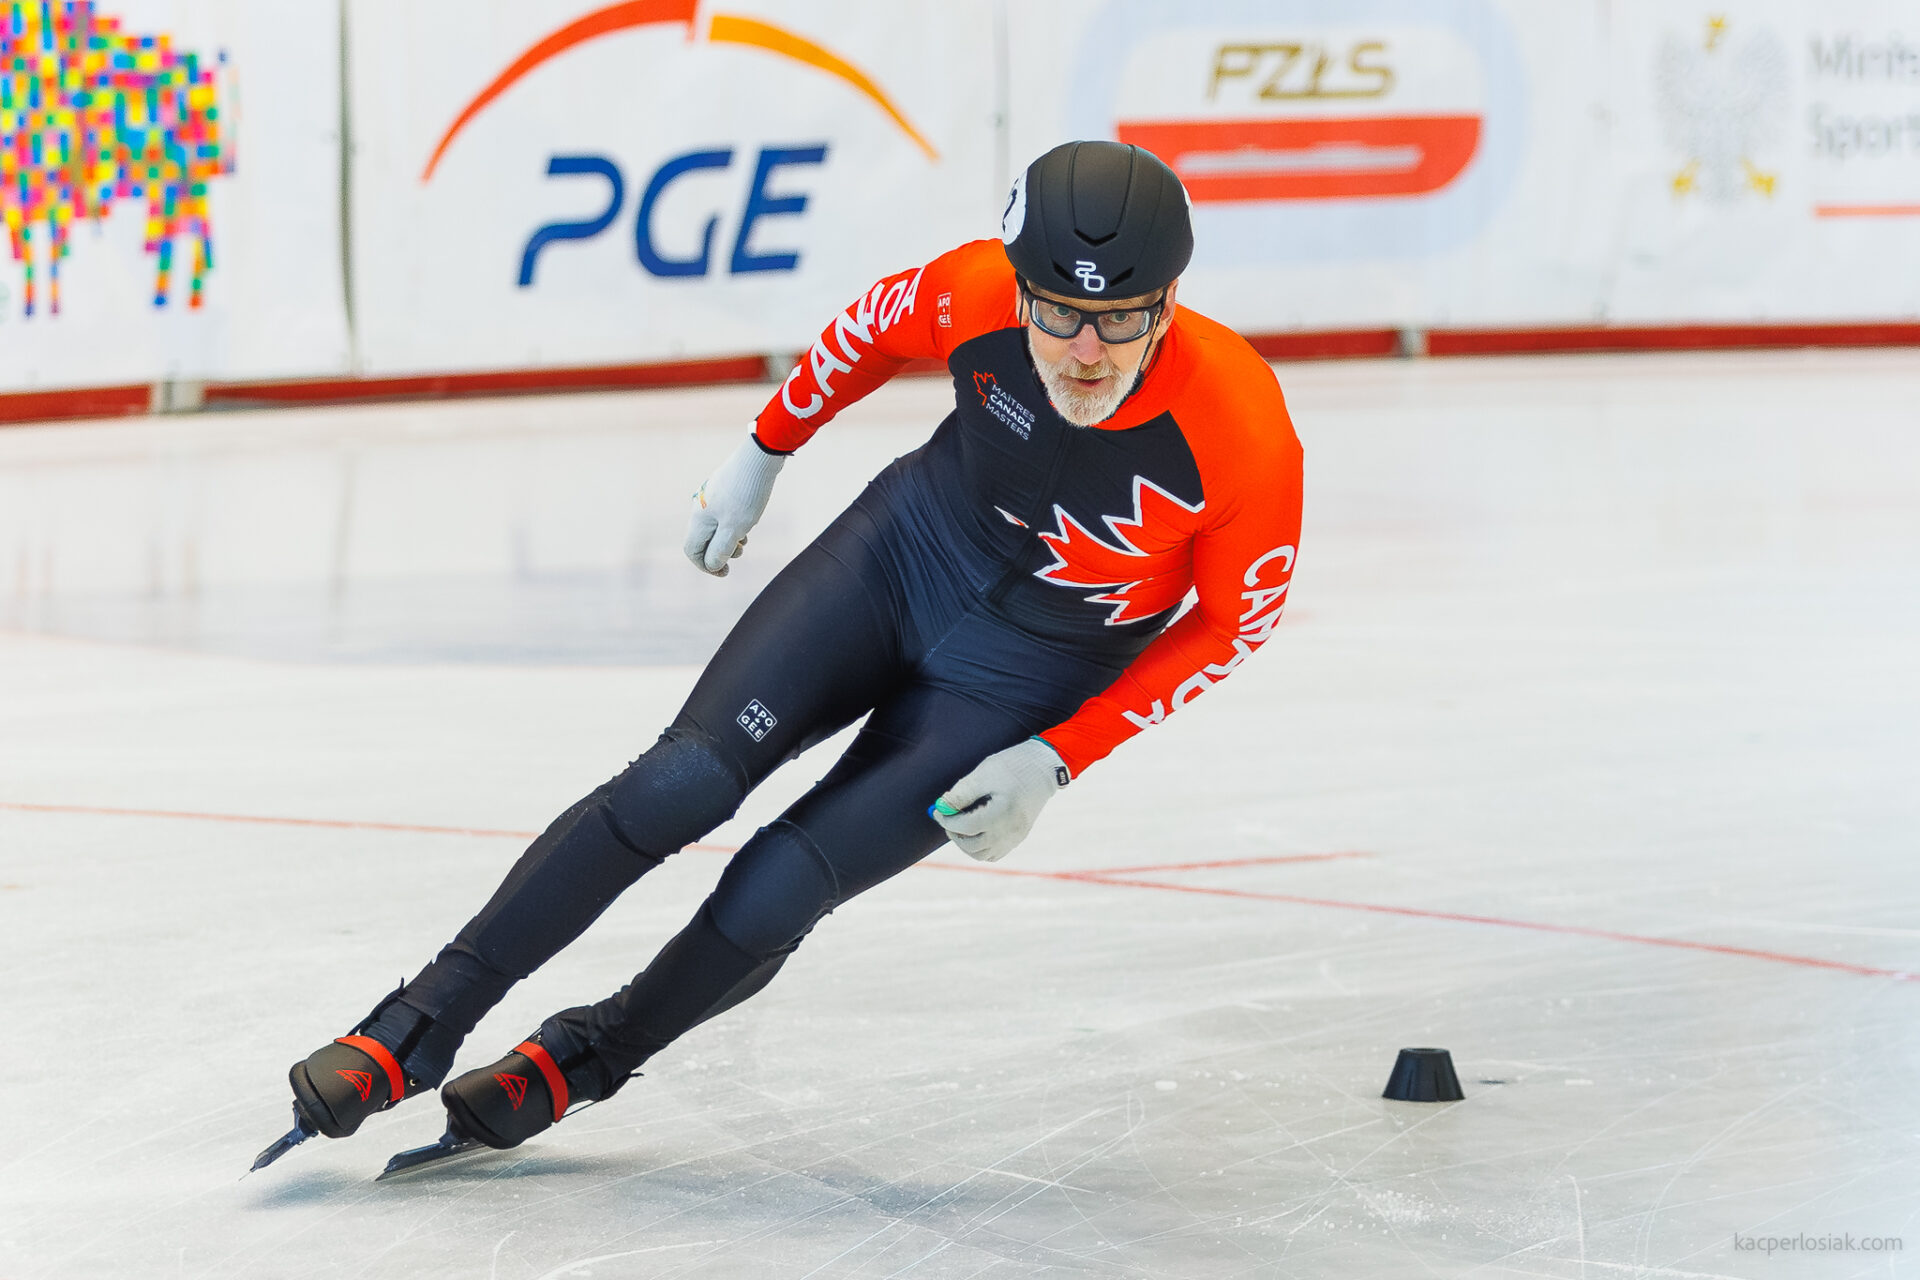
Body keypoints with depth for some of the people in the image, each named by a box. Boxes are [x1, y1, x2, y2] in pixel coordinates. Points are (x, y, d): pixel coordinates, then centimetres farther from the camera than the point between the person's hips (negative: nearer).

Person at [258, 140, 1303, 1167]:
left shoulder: (1246, 440, -31)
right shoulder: (977, 294, -24)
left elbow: (1230, 622, -12)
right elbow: (875, 327, 1)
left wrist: (1059, 759, -14)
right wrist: (764, 452, 12)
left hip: (1029, 679, -2)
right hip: (904, 548, 2)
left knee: (772, 898, -12)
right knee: (686, 781, -14)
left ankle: (577, 1065, 13)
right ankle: (417, 1030, -5)